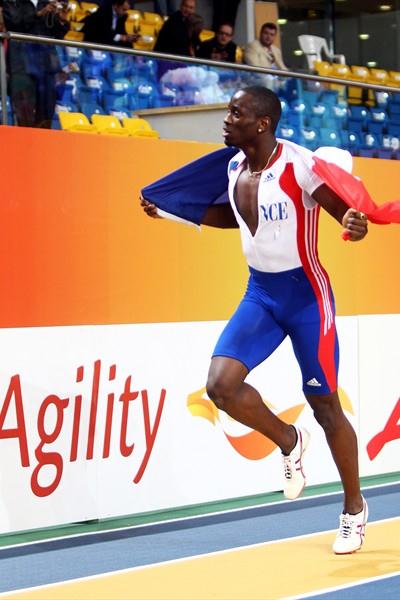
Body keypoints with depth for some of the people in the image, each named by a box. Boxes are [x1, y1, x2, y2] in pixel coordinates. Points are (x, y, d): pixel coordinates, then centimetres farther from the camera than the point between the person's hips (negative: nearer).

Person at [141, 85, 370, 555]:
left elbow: (347, 212, -14)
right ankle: (288, 442, 13)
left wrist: (355, 226, -39)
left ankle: (354, 509, 23)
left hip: (305, 293, -6)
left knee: (325, 406, 4)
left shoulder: (300, 164, -19)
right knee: (221, 383, -15)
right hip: (260, 292, 6)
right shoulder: (234, 167, 2)